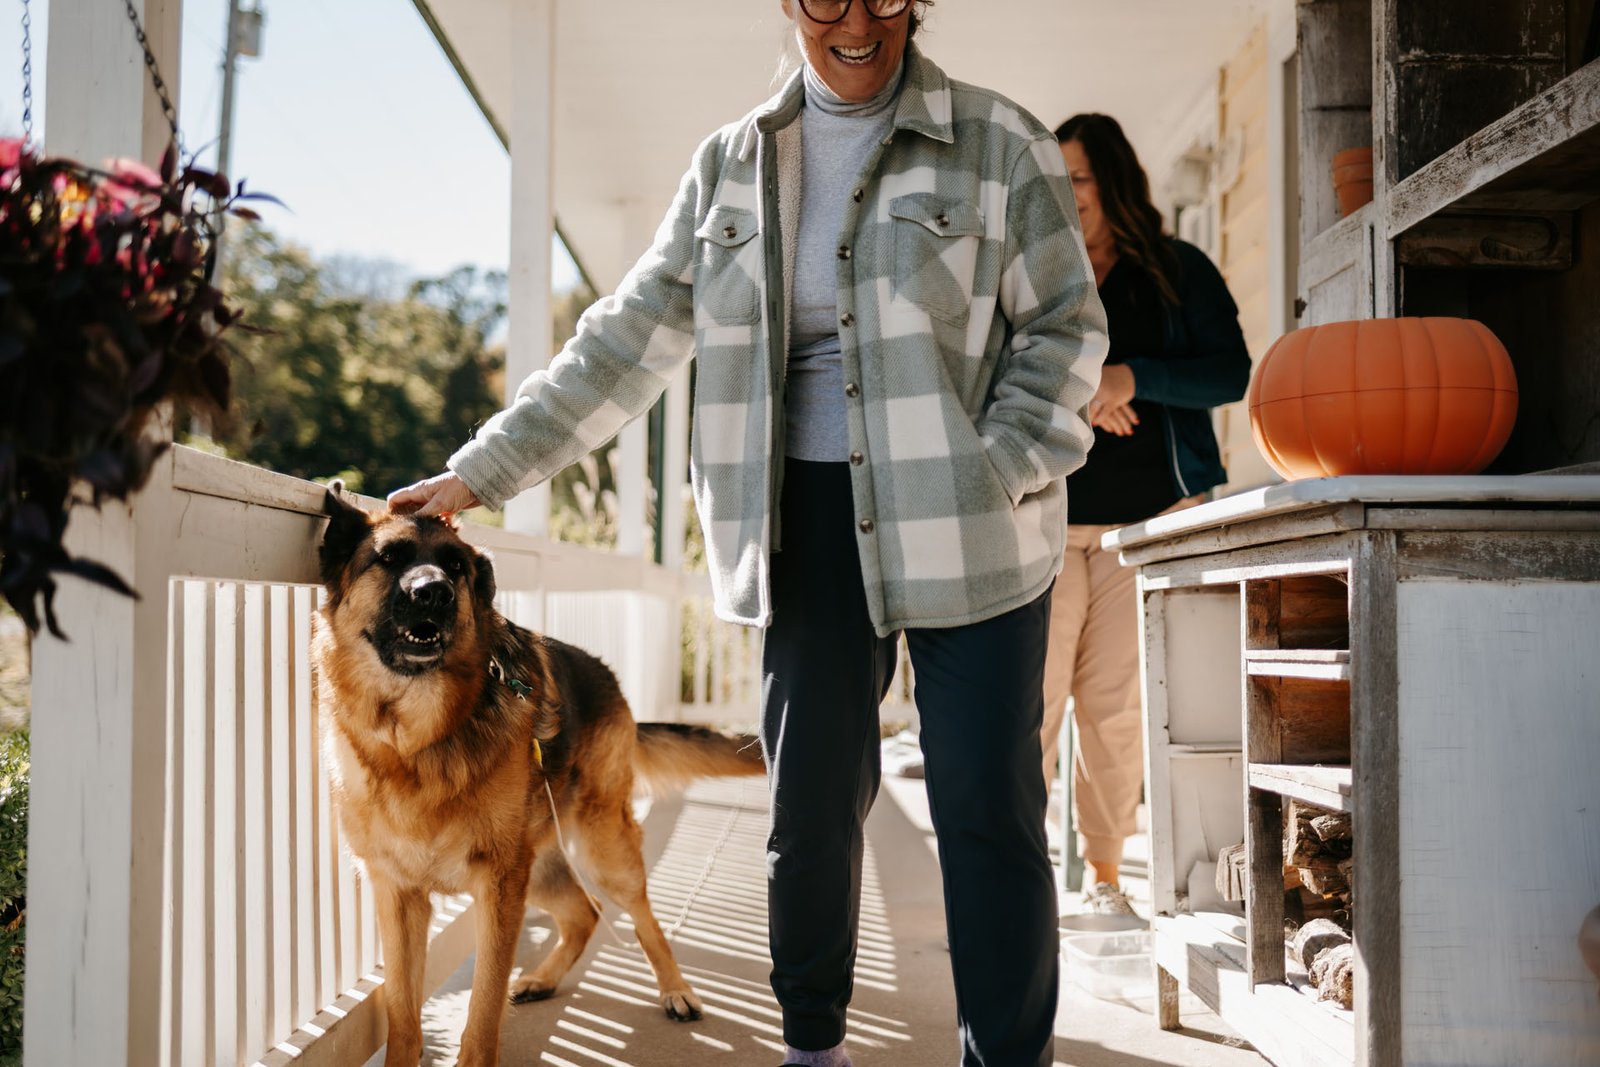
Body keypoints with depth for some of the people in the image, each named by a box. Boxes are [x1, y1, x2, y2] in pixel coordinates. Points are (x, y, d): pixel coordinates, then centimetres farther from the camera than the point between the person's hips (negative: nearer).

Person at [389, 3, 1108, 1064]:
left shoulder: (1000, 143, 0)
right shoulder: (732, 165, 9)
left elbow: (1066, 329, 1)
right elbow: (627, 342, 10)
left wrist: (991, 478, -13)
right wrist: (480, 471, 6)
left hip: (969, 531, -2)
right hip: (814, 522, 3)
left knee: (988, 809, -2)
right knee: (812, 804, 7)